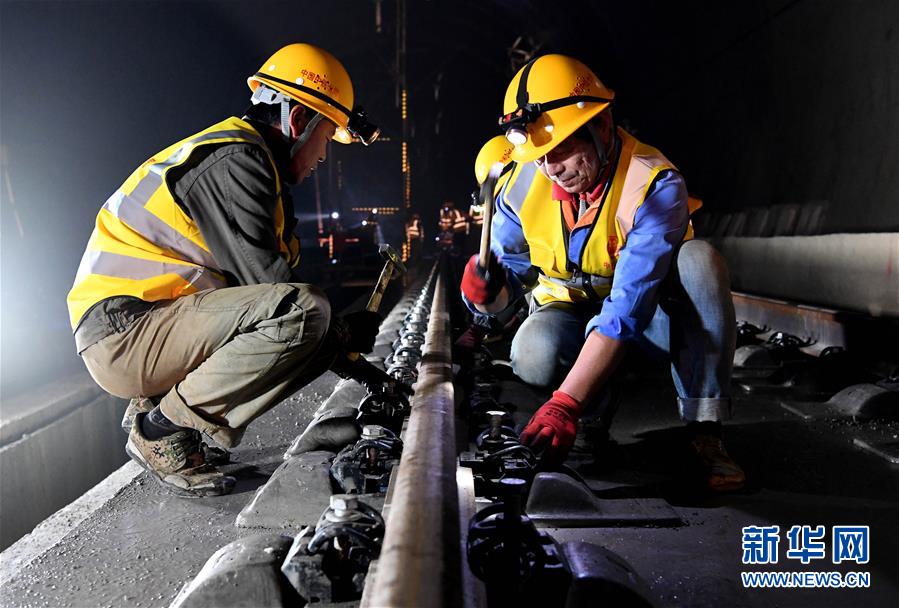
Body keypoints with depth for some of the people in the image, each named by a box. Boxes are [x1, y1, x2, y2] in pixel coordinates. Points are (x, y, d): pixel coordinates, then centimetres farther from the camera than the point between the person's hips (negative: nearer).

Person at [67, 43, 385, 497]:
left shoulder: (235, 153, 19)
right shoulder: (236, 158, -13)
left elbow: (254, 279, 18)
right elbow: (264, 278, -19)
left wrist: (336, 338, 14)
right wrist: (343, 332, -3)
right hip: (124, 329, -10)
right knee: (303, 311, -26)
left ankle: (152, 405, 11)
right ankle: (163, 430, -11)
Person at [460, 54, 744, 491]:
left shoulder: (654, 185, -29)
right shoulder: (524, 185, -14)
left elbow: (627, 307, -38)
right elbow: (510, 272, -5)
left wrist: (564, 405, -44)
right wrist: (487, 290, -33)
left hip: (647, 313, -1)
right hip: (570, 310, 2)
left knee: (698, 259, -34)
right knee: (534, 356, -34)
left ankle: (704, 429, -27)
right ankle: (598, 406, 1)